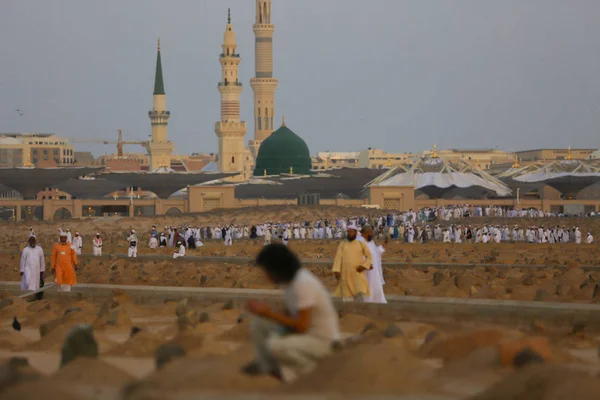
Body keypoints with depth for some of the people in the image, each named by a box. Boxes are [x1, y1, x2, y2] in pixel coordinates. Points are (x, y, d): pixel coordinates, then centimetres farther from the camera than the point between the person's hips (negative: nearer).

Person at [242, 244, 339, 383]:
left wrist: (269, 313, -24)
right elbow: (291, 316, 11)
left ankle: (311, 369, -8)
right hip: (304, 332, 9)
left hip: (322, 340, -9)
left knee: (275, 346, -32)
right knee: (257, 322, 1)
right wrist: (265, 311, -6)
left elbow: (302, 326, -29)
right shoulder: (290, 278, 1)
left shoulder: (304, 284, -27)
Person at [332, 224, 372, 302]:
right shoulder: (342, 244, 8)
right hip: (346, 274, 1)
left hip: (358, 274, -1)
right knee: (347, 297, 0)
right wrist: (336, 271, -11)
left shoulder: (361, 244, 6)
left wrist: (364, 266, -11)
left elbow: (369, 256, 6)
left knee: (360, 295, -12)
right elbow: (338, 257, 0)